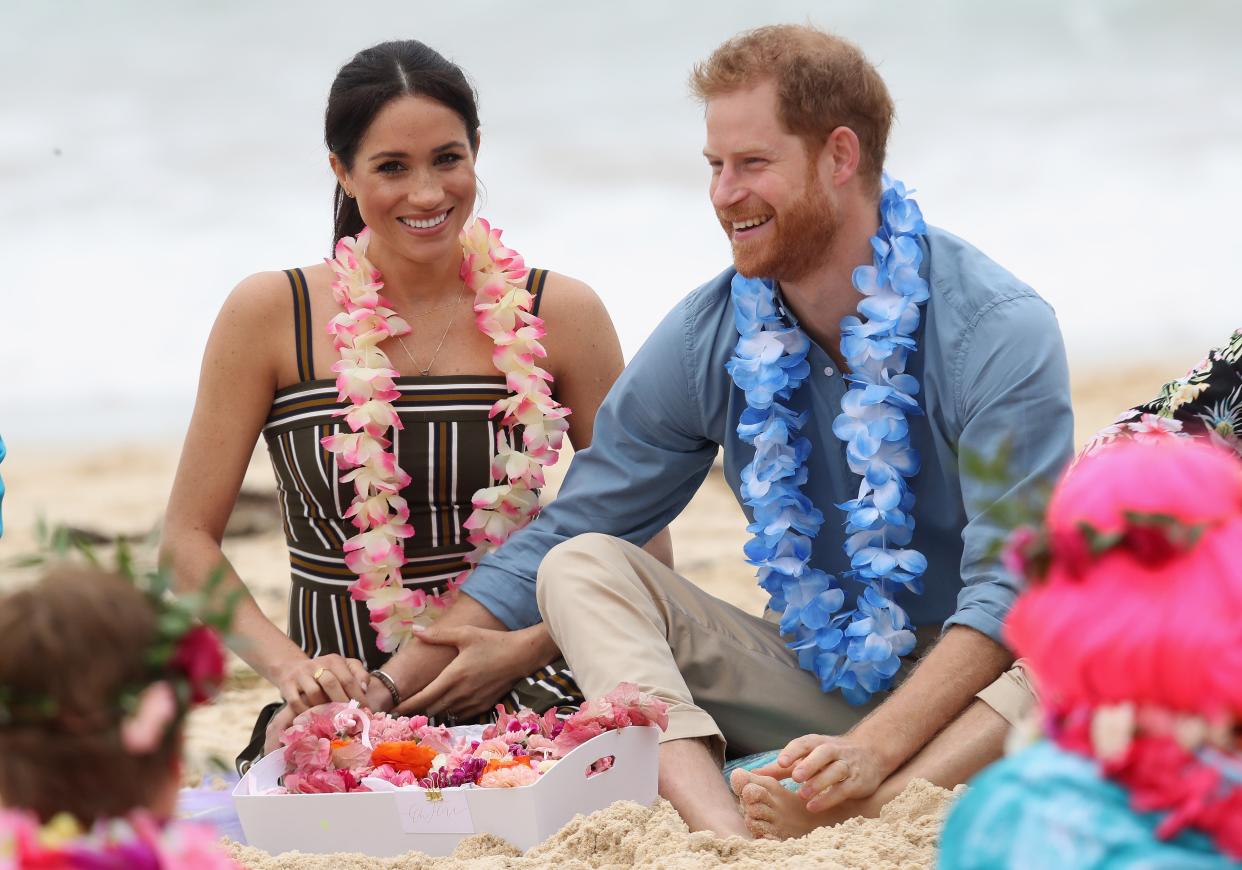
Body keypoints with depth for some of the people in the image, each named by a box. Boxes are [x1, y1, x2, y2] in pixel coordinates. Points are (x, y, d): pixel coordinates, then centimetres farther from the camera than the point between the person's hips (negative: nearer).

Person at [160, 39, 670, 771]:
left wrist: (526, 650, -11)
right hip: (339, 710, -1)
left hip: (519, 707, 1)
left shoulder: (560, 315, 4)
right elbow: (189, 539, 3)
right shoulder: (271, 315, 1)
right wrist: (289, 667, -14)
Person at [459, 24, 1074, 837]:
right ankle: (724, 832, -40)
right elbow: (564, 536, 6)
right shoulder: (708, 338, 0)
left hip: (963, 692, -4)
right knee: (581, 567, -14)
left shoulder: (998, 332, -13)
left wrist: (877, 748, -35)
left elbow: (1013, 586, -21)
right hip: (810, 675, 4)